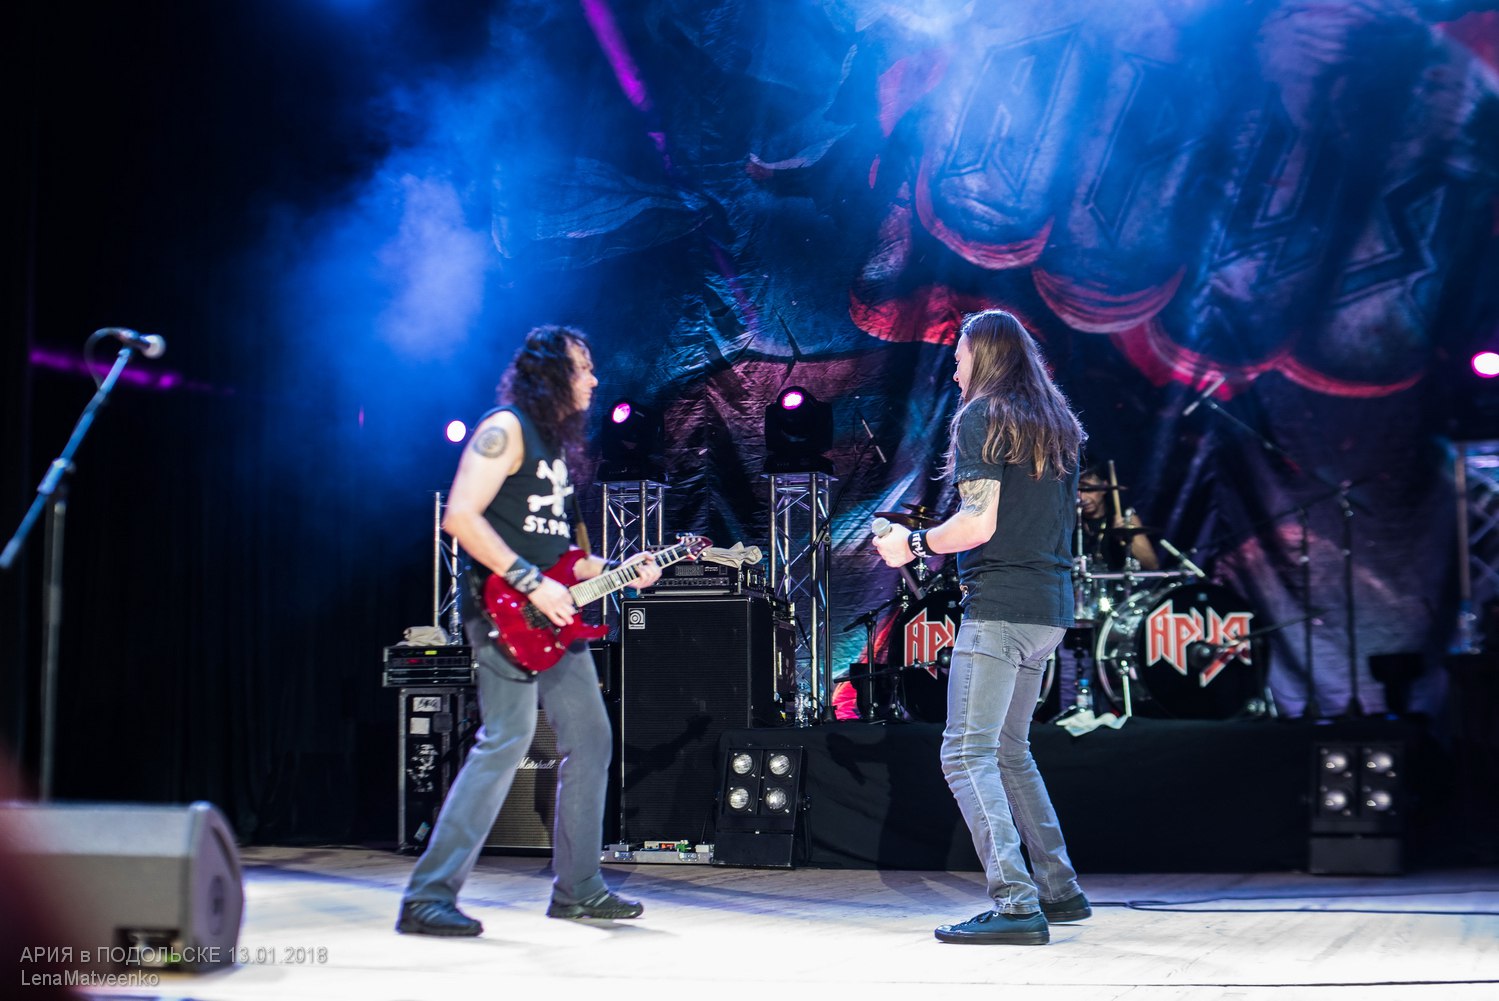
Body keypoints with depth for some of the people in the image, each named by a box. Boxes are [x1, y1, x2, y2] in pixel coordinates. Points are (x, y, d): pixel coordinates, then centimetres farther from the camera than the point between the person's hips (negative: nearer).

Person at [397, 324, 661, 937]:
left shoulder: (556, 441, 21)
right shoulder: (507, 429, -7)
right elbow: (460, 517, -19)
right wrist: (530, 584, -21)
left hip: (554, 620, 10)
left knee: (590, 741, 11)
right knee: (507, 739, -17)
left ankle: (577, 887, 21)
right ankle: (429, 897, -15)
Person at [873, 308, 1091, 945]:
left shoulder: (980, 419, -7)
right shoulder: (1056, 426, 17)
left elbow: (978, 524, -16)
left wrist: (915, 545, -2)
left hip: (999, 606, -9)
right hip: (1050, 607, 9)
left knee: (966, 754, -10)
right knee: (1009, 748, 20)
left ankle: (1016, 905, -19)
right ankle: (1058, 889, 21)